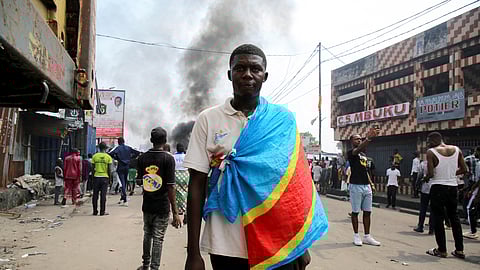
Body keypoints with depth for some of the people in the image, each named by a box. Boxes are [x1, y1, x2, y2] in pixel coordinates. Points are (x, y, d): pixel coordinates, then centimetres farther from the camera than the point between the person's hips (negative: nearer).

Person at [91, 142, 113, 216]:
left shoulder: (94, 156, 1)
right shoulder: (108, 157, -3)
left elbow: (93, 168, 2)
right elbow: (109, 169, -4)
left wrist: (93, 175, 13)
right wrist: (109, 177, 8)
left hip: (96, 177, 1)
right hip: (105, 177, -1)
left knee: (95, 195, 9)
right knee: (103, 195, 2)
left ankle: (95, 211, 14)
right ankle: (102, 212, 3)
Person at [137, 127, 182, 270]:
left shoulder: (142, 158, 0)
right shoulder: (168, 159, -14)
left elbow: (140, 178, 11)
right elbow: (170, 186, -18)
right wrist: (175, 212, -16)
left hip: (147, 205, 5)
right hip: (162, 206, -5)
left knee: (147, 235, 21)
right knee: (158, 239, 4)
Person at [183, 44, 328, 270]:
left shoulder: (283, 120, 0)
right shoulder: (208, 120, -2)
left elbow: (296, 182, 4)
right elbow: (197, 185, -3)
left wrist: (301, 245, 4)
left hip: (277, 247, 0)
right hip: (225, 248, 0)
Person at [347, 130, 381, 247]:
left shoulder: (364, 155, 20)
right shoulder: (351, 152, -5)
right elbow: (358, 150, -28)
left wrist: (371, 183, 12)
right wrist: (368, 139, -44)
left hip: (367, 186, 7)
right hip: (356, 186, -7)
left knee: (367, 212, 7)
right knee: (355, 212, 1)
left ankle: (367, 236, 14)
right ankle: (356, 236, 9)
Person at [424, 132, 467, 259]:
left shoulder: (431, 152, -12)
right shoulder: (456, 150, 3)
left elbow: (431, 174, -16)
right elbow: (464, 169, 6)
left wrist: (426, 178, 5)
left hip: (438, 187, -5)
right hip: (452, 187, 5)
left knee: (438, 218, 5)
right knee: (454, 217, 15)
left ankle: (442, 250, 10)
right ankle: (459, 250, 19)